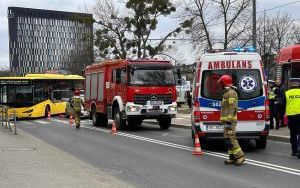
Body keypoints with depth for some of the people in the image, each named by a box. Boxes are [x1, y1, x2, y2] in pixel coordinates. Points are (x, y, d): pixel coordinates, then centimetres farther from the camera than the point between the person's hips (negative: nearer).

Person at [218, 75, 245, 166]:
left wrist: (229, 121, -24)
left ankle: (240, 156, -12)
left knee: (230, 138, -14)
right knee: (229, 139, 10)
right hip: (227, 120, 11)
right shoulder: (227, 92, 20)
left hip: (230, 120, -11)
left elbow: (232, 107, -20)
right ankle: (232, 157, 12)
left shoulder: (231, 92, -13)